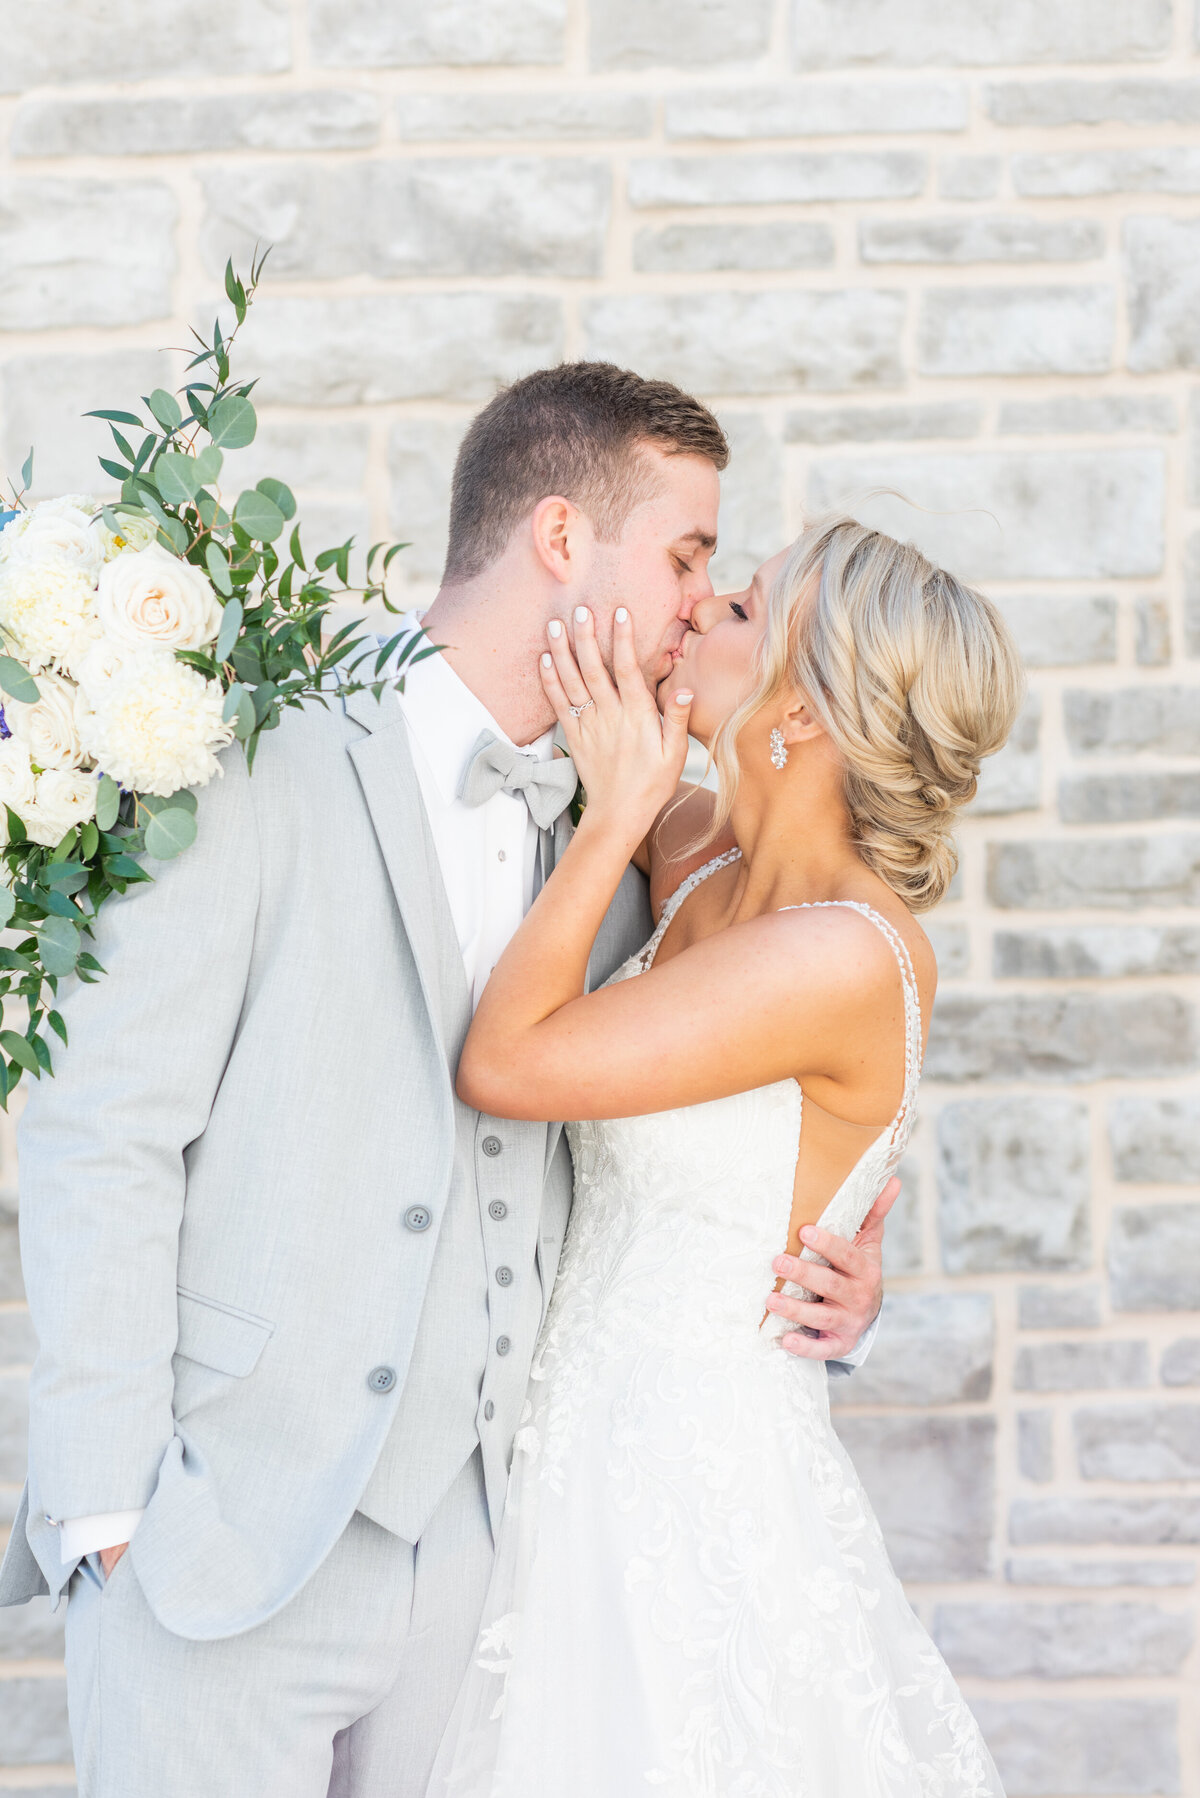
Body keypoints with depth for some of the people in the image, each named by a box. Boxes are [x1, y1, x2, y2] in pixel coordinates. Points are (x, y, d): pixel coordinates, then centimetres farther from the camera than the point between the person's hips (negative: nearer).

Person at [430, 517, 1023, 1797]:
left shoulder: (850, 956, -23)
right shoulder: (704, 853, 1)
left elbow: (504, 1064, -21)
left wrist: (618, 815, -16)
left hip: (694, 1479, -8)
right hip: (587, 1447, 8)